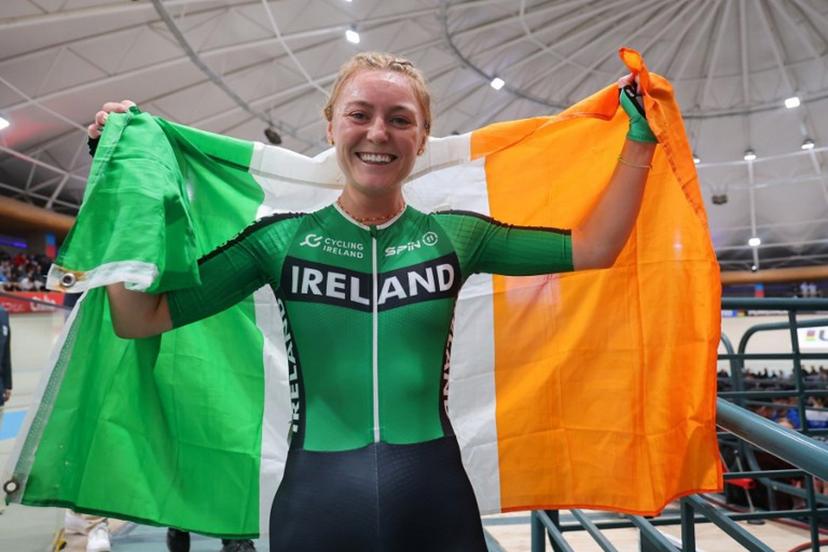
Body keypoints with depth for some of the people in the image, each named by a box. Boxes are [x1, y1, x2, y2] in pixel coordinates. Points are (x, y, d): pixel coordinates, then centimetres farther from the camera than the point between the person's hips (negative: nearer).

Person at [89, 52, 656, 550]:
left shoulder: (457, 236, 0)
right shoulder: (281, 239, -4)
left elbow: (592, 247, 1)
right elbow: (138, 318, -3)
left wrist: (639, 138, 4)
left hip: (433, 495, 1)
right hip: (315, 497, 0)